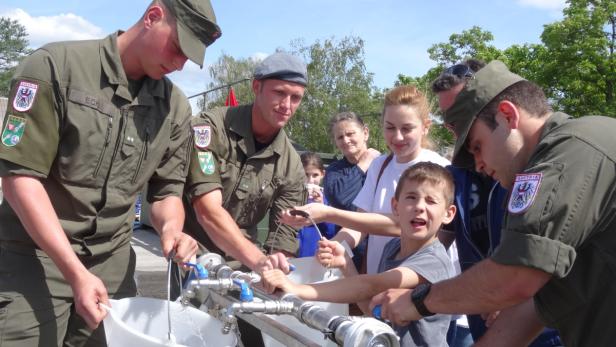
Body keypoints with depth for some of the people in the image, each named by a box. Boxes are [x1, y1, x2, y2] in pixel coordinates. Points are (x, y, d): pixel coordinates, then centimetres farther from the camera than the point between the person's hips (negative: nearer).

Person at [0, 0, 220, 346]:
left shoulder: (176, 107, 3)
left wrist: (171, 228, -15)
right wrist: (75, 272, -20)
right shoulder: (56, 65, -11)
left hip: (113, 262, 4)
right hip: (35, 255, -4)